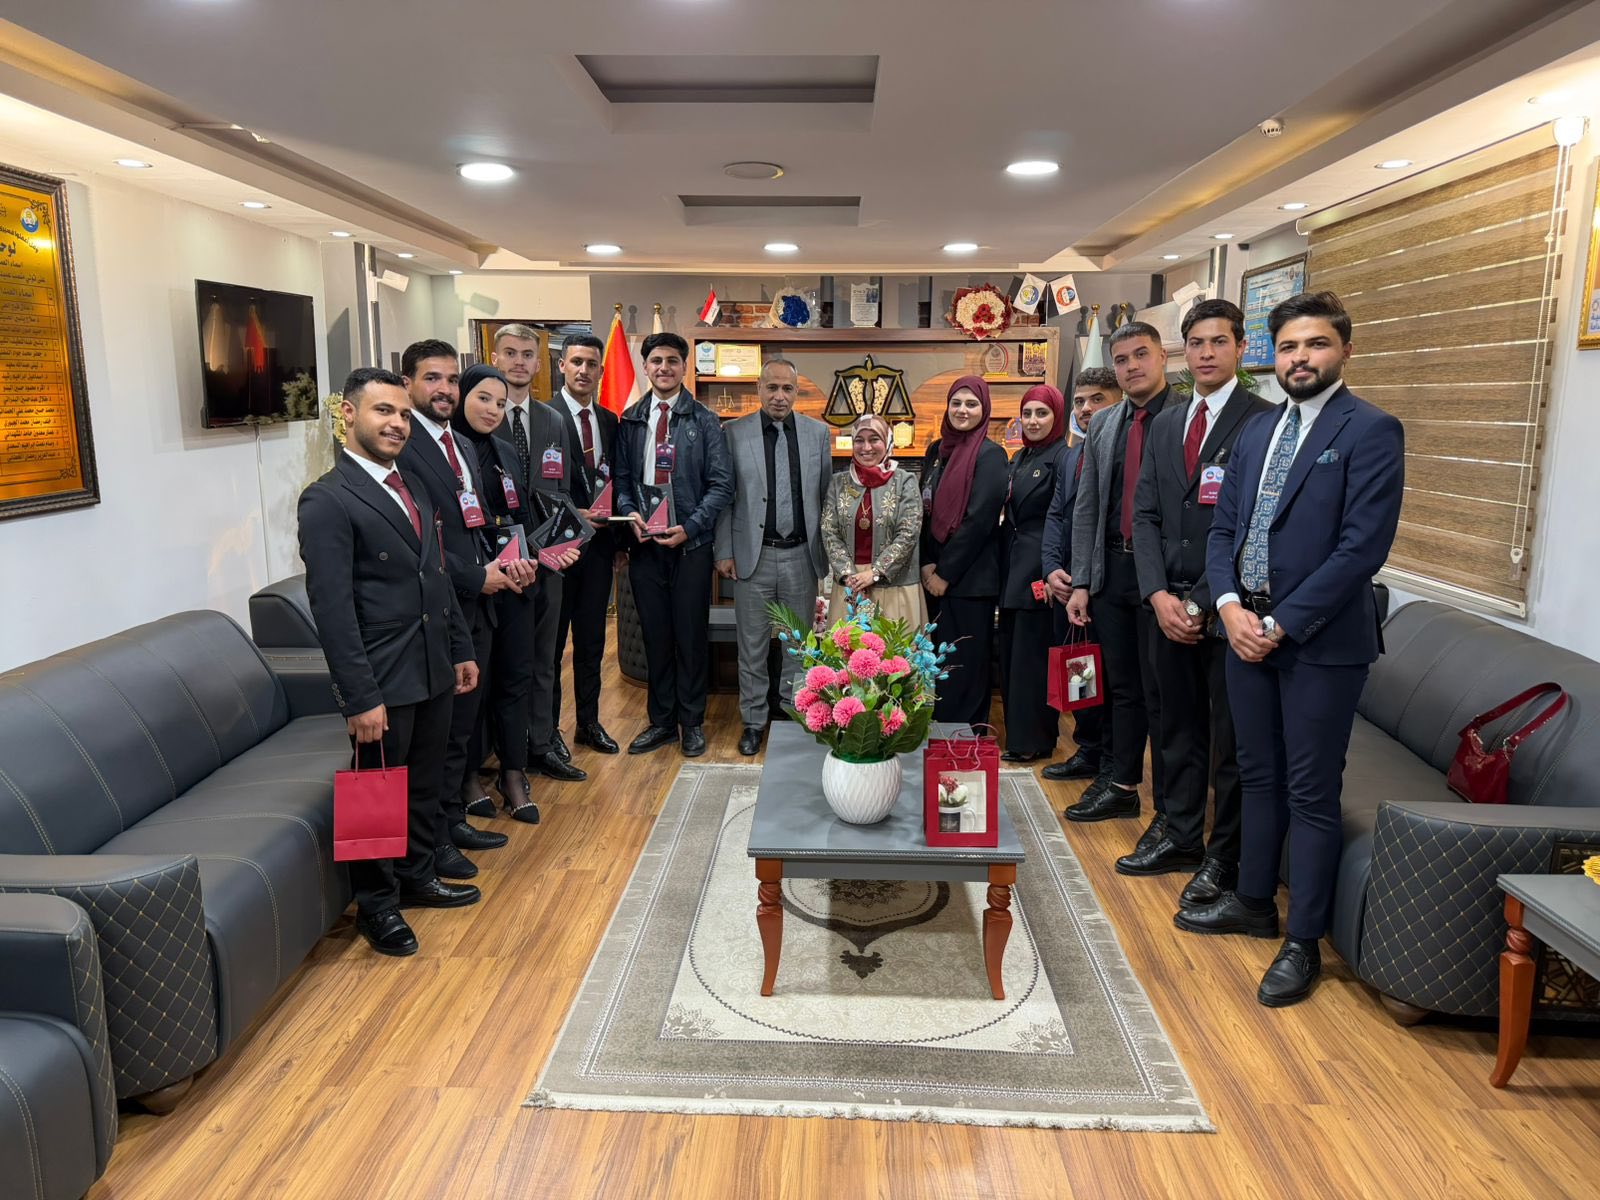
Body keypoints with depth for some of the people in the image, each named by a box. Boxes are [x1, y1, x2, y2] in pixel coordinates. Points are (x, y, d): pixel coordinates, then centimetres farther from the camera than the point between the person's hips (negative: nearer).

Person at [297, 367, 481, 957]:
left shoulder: (411, 488, 12)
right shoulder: (327, 500, -14)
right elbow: (332, 609, -18)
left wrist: (461, 649, 16)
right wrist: (360, 697, -20)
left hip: (433, 670, 8)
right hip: (383, 681, -8)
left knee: (425, 785, 20)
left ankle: (416, 877, 39)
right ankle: (377, 904, 26)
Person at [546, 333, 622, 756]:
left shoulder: (609, 421, 11)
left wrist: (615, 529, 5)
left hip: (598, 543, 6)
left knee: (592, 640, 14)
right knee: (551, 641, 5)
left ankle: (589, 722, 27)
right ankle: (548, 730, 17)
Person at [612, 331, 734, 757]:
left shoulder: (704, 421, -2)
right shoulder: (630, 421, 7)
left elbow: (722, 483, -4)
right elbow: (621, 478, 9)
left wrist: (689, 527, -14)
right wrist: (631, 515, -10)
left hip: (690, 543, -2)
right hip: (644, 542, 3)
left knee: (691, 634, 6)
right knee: (655, 634, 11)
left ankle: (692, 722, 20)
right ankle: (661, 720, 24)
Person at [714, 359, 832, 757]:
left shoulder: (818, 433, 5)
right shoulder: (734, 433, 0)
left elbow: (826, 495, 7)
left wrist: (828, 550, 4)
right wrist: (724, 552, -3)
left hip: (802, 556, 2)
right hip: (754, 556, -1)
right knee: (753, 645, 7)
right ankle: (753, 721, 20)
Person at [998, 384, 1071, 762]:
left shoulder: (1062, 458, -9)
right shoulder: (1019, 458, 16)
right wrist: (1003, 566, 11)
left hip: (1040, 569, -8)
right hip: (1012, 567, 8)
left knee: (1032, 654, -3)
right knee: (1010, 652, 11)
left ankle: (1032, 741, 8)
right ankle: (1017, 733, 21)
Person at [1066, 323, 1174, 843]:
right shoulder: (1103, 426, 11)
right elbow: (1086, 507, 11)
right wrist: (1081, 582, 7)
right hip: (1113, 569, 5)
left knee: (1161, 693, 1)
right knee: (1122, 686, 16)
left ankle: (1170, 810, 14)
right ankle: (1121, 786, 31)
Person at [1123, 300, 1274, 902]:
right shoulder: (1165, 424, 12)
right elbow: (1145, 515, 9)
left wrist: (1202, 603, -14)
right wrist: (1158, 595, -4)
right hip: (1171, 605, 6)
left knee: (1230, 740, 5)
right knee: (1179, 730, 16)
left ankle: (1224, 857, 19)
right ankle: (1181, 837, 31)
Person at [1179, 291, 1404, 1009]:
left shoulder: (1370, 431, -9)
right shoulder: (1256, 432, 12)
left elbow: (1362, 547, -16)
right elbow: (1224, 527, 11)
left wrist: (1281, 625, -16)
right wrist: (1230, 605, -5)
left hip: (1321, 639, -6)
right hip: (1248, 628, 6)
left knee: (1311, 793, 3)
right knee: (1259, 775, 18)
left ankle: (1303, 943, 16)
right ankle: (1254, 902, 34)